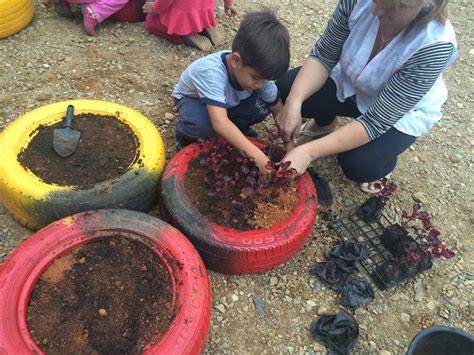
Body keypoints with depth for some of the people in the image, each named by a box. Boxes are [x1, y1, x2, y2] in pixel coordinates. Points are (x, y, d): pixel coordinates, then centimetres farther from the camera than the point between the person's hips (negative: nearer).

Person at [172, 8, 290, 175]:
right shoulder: (212, 71, -42)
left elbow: (278, 110, -14)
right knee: (204, 125, -38)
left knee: (260, 106, -23)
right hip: (192, 99, -4)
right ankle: (184, 134, -3)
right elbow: (219, 123, -52)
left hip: (229, 102, 4)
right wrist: (256, 155, -58)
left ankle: (238, 129, 8)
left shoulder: (258, 70, -25)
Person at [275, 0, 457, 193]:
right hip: (350, 82, 4)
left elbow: (377, 121, -34)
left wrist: (310, 152, -41)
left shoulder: (436, 45, -36)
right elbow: (323, 56, -16)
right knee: (286, 89, -16)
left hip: (400, 112, -3)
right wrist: (294, 102, -34)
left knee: (358, 164, -28)